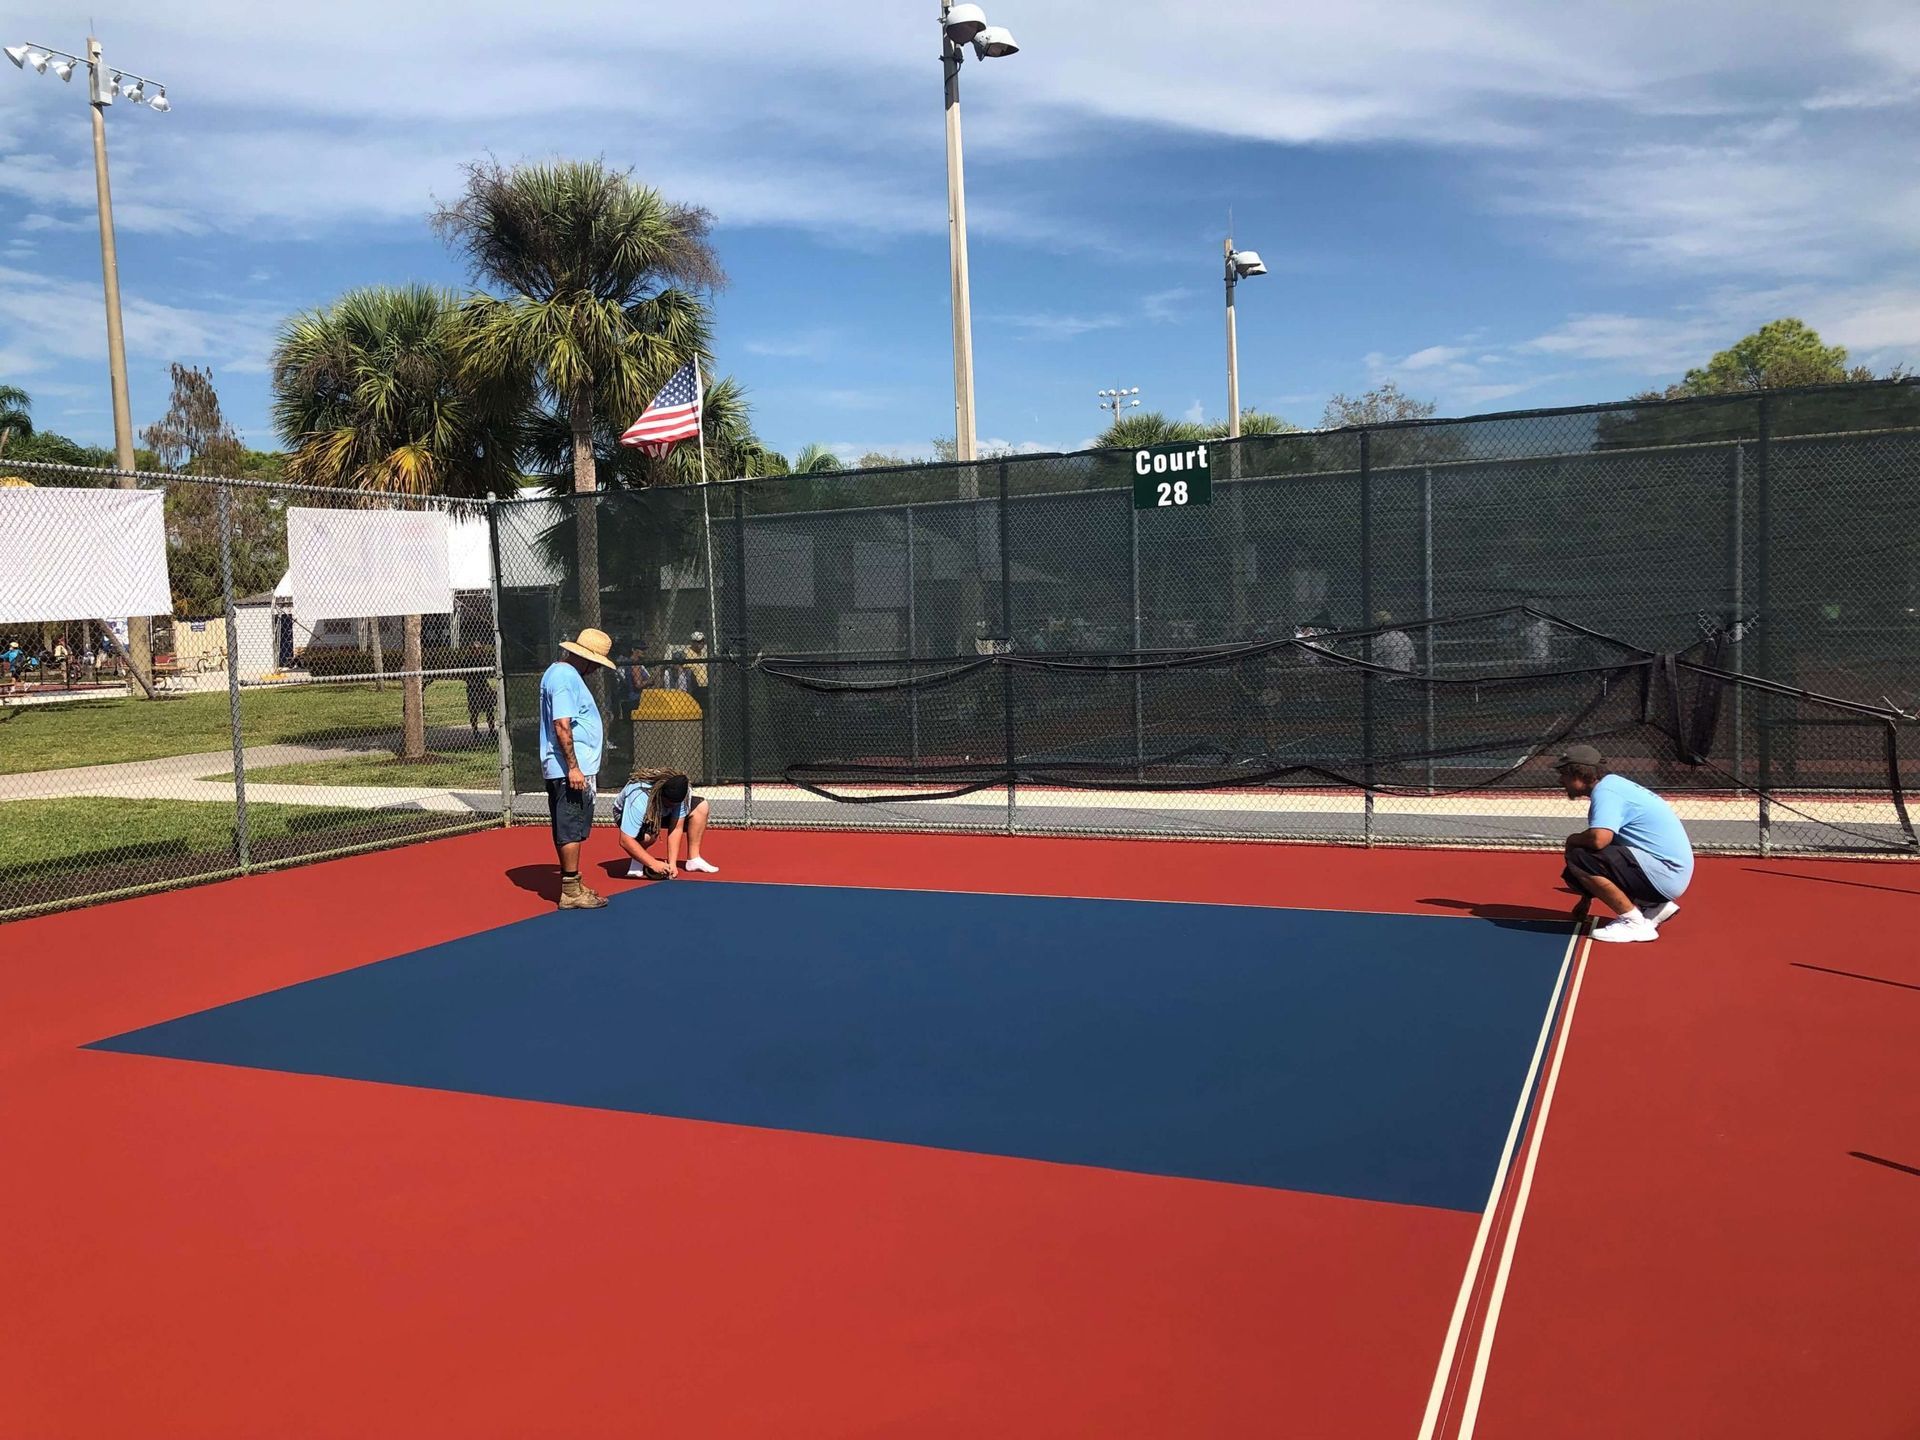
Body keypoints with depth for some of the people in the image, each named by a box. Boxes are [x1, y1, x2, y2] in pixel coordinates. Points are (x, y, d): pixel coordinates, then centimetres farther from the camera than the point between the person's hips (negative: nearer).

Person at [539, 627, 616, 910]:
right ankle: (571, 892, -1)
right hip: (572, 769, -11)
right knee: (573, 830, -5)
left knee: (566, 830, 15)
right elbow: (562, 726, -23)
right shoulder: (566, 678, -16)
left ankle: (569, 886, 23)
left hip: (563, 769, 11)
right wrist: (573, 768, -24)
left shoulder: (559, 672, 18)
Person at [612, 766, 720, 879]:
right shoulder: (639, 799, -44)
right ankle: (636, 864, -10)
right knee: (648, 834, -40)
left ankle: (694, 859, -4)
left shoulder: (681, 794, -31)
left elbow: (676, 828, -25)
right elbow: (625, 840, -45)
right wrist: (654, 865, -45)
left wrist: (672, 864, -32)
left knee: (700, 806, -12)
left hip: (661, 813, 5)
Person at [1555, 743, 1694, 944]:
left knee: (1578, 857, -21)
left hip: (1664, 874, -10)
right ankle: (1654, 907, 15)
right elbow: (1605, 841, 22)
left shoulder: (1605, 792, -17)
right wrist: (1587, 896, 27)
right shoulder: (1612, 784, 14)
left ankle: (1635, 923, -12)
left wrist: (1572, 840, -11)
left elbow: (1599, 839, -35)